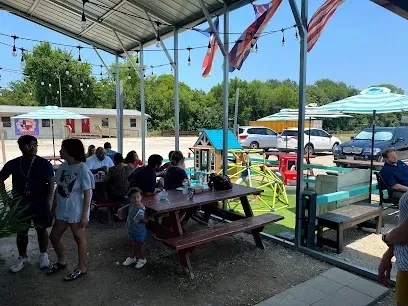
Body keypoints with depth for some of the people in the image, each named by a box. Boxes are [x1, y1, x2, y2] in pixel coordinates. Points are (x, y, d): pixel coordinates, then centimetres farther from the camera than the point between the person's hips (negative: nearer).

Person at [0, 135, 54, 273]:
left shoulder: (44, 164, -8)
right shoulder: (13, 164, -1)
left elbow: (51, 184, -6)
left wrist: (48, 202, -13)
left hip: (40, 204, -2)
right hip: (20, 204, 2)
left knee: (41, 229, 9)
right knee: (21, 231, 11)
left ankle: (43, 255, 26)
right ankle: (22, 257, 28)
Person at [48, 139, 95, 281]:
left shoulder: (82, 169, -18)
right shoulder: (63, 166, 2)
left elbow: (87, 194, -17)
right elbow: (58, 189, 12)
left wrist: (85, 215, -17)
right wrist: (54, 207, 13)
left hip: (76, 212, -7)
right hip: (62, 210, 7)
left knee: (80, 239, 9)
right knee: (54, 236, 17)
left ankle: (81, 268, 26)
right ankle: (61, 261, 42)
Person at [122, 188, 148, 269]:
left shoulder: (142, 209, -24)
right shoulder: (131, 206, -7)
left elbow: (147, 221, -20)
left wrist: (142, 218, -37)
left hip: (140, 231, -6)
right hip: (131, 230, 6)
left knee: (140, 245, 12)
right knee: (132, 245, 21)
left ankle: (142, 259, 32)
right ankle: (132, 257, 43)